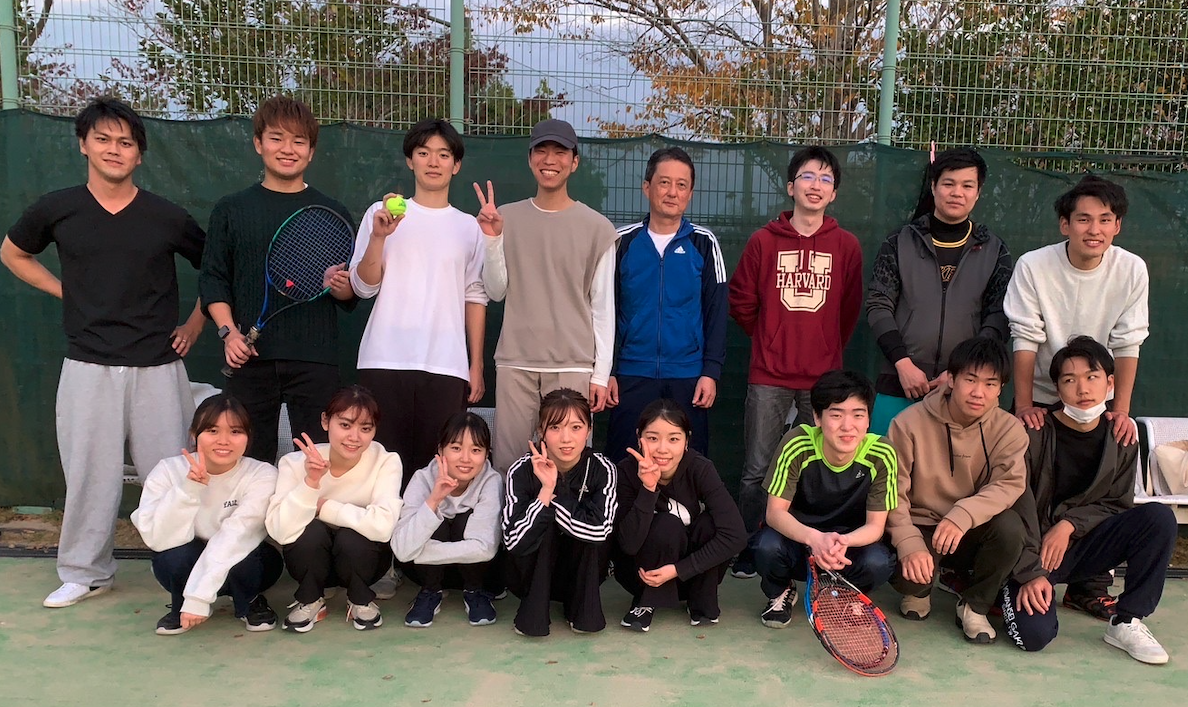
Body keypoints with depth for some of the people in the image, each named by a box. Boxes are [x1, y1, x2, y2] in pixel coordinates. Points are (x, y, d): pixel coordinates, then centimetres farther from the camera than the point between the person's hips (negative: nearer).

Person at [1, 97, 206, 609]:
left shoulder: (167, 217, 0)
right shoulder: (57, 210, 3)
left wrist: (195, 323, 5)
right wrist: (65, 291, 8)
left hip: (157, 368, -1)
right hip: (88, 368, 1)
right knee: (89, 473, 7)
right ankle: (85, 573, 24)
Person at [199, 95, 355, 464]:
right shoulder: (231, 210, 11)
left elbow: (353, 295, 10)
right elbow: (213, 279, 9)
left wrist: (341, 287, -13)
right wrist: (228, 331, -6)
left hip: (315, 361, 0)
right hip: (250, 358, 1)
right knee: (249, 459, 3)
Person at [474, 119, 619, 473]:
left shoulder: (598, 227, 3)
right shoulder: (508, 217, 8)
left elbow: (603, 307, 3)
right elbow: (496, 291, 6)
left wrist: (601, 374, 0)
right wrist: (492, 237, -7)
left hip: (574, 366, -1)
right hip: (515, 363, 2)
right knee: (508, 462, 2)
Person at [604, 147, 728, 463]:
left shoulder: (703, 243, 3)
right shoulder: (623, 241, 4)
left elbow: (716, 313, 3)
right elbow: (606, 310, 5)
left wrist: (711, 371, -4)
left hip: (688, 377, 0)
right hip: (631, 375, 0)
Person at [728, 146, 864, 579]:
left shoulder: (847, 246, 5)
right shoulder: (764, 241, 3)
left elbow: (850, 310, 14)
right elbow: (741, 302, 8)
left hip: (824, 378, 1)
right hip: (769, 378, -1)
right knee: (757, 470, 2)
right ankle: (748, 551, 14)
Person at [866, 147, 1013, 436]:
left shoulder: (995, 252, 7)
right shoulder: (900, 243, 5)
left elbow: (998, 320, 2)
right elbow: (878, 306, 0)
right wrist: (903, 363, -11)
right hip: (897, 385, 0)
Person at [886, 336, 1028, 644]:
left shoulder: (1008, 429, -7)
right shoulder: (909, 423, -13)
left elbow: (1010, 484, -21)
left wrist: (964, 515, -39)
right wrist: (909, 544, -28)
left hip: (970, 535, 2)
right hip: (919, 528, -2)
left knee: (1009, 525, -30)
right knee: (908, 573, -32)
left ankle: (974, 606, -3)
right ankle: (919, 591, 11)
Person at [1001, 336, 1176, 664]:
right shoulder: (1034, 434, -13)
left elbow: (1117, 503, 5)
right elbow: (1017, 508, -15)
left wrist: (1069, 524, -14)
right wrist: (1030, 573, -22)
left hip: (1080, 545, 4)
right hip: (1031, 551, -4)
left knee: (1159, 518, -19)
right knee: (1035, 633, -27)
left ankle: (1127, 623, -10)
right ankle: (1012, 589, 9)